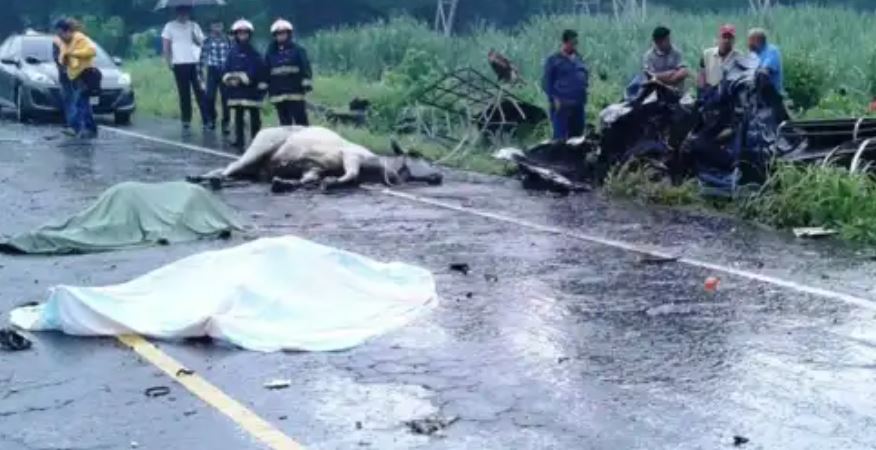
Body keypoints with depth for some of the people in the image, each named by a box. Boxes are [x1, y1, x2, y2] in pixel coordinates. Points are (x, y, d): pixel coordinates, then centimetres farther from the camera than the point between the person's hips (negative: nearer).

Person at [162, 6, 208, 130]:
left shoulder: (194, 26, 11)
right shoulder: (170, 26, 5)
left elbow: (200, 43, 7)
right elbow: (166, 45, 4)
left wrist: (193, 34, -12)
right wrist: (169, 61, -5)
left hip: (195, 63, 1)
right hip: (179, 64, -1)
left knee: (200, 92, -3)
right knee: (184, 93, 2)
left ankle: (206, 119, -1)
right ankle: (186, 120, 7)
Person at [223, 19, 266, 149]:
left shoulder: (254, 53, -2)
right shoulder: (232, 53, 6)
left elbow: (261, 69, -5)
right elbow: (226, 69, 7)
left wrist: (262, 85, -11)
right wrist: (228, 78, -11)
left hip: (252, 89, -3)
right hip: (236, 89, 3)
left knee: (254, 115, 2)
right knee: (238, 115, 6)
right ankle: (239, 140, 10)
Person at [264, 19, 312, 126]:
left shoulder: (298, 50, 1)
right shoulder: (271, 53, 12)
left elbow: (305, 67, -4)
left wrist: (306, 83, -13)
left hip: (296, 93, -4)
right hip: (277, 94, 4)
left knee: (301, 121, -6)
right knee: (284, 122, 7)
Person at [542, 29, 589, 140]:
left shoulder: (578, 59, 15)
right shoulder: (553, 60, -3)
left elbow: (586, 75, 25)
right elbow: (546, 82, -5)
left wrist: (583, 96, 10)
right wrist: (554, 98, -14)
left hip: (578, 104, 7)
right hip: (561, 104, -7)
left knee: (577, 135, 10)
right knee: (560, 137, -11)